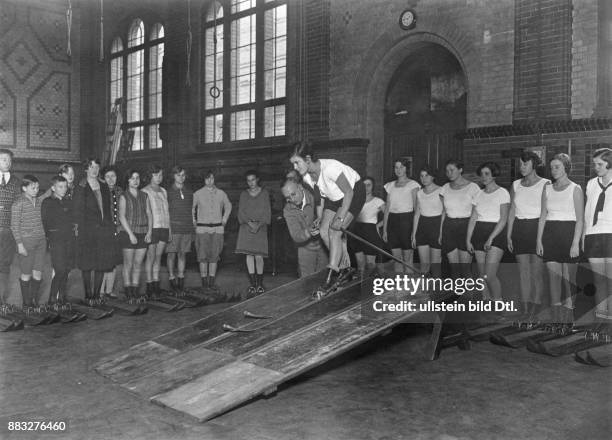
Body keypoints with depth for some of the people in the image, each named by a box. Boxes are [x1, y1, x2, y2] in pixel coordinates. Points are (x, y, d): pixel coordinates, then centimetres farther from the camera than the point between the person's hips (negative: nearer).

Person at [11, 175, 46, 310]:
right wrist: (19, 244, -12)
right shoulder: (18, 203, -6)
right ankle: (26, 303, 13)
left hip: (41, 240, 5)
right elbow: (14, 225, -7)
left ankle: (34, 301, 16)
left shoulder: (40, 201, 10)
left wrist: (45, 239, 12)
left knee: (38, 273, 5)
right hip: (26, 241, -5)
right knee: (26, 275, 2)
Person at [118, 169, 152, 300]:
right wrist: (130, 234, -13)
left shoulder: (144, 196, 12)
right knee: (128, 264, 0)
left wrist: (149, 231, -2)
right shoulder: (123, 197, 0)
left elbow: (149, 214, 10)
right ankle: (128, 292, 6)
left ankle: (135, 291, 12)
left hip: (143, 234, 4)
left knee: (138, 263, 5)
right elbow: (122, 216, -7)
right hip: (127, 233, -4)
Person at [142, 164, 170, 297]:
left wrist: (169, 230, 16)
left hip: (164, 228, 6)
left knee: (158, 257, 9)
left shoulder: (163, 191, 15)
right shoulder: (145, 192, -4)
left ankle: (156, 285, 14)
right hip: (152, 228, -5)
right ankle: (149, 288, 6)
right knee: (150, 257, 0)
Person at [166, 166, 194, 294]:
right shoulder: (168, 191, -1)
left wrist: (192, 229, 13)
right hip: (173, 228, -3)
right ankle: (172, 278, 9)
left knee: (182, 254, 7)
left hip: (187, 228, 3)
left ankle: (181, 279, 15)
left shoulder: (189, 191, 11)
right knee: (172, 254, 0)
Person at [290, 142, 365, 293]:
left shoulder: (330, 167, -34)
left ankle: (332, 275, -17)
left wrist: (340, 218, -30)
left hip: (353, 193, -7)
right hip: (334, 198, 8)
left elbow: (348, 192, -27)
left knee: (334, 231, -20)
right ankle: (345, 268, 10)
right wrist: (320, 217, -2)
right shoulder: (306, 176, -11)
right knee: (324, 231, -5)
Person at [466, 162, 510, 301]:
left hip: (496, 234, -5)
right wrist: (468, 240, 3)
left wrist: (491, 238, -18)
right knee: (482, 276, 5)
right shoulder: (479, 194, 13)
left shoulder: (502, 193, -3)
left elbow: (503, 219, -10)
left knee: (489, 275, -14)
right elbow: (473, 218, 11)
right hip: (479, 233, 5)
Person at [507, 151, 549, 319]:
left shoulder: (545, 184, -3)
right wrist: (508, 235, 8)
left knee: (537, 272, -2)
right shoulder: (516, 185, 11)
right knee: (523, 272, 7)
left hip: (538, 228, -4)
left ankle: (535, 310, 6)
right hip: (519, 229, 4)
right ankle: (524, 310, 13)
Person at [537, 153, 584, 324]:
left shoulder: (575, 189, -2)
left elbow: (580, 219, -6)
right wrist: (539, 240, 4)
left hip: (569, 233, -3)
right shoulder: (547, 188, 10)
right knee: (553, 276, 2)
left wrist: (575, 243, -13)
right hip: (550, 235, 3)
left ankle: (569, 314, 11)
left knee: (569, 277, 1)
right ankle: (556, 316, 7)